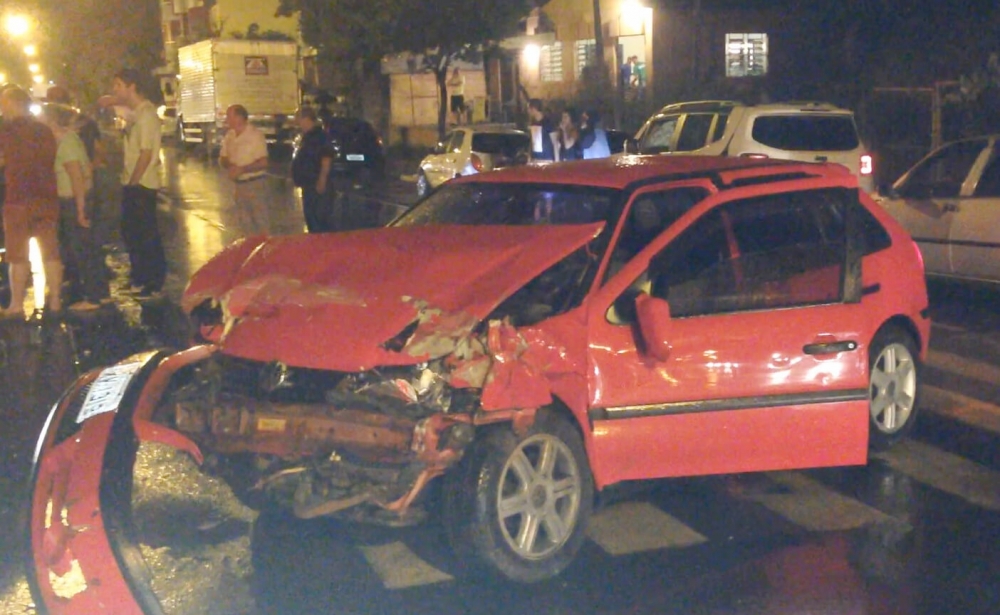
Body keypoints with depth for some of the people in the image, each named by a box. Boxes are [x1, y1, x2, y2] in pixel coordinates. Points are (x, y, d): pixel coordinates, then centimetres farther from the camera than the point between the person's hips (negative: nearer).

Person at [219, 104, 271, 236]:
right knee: (244, 222, 12)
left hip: (254, 184, -7)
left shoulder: (255, 135, -12)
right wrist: (228, 165, -7)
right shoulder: (229, 136, 9)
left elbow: (263, 162, -15)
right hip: (239, 184, 7)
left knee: (261, 222, -5)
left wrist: (242, 169, -22)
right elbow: (222, 158, 16)